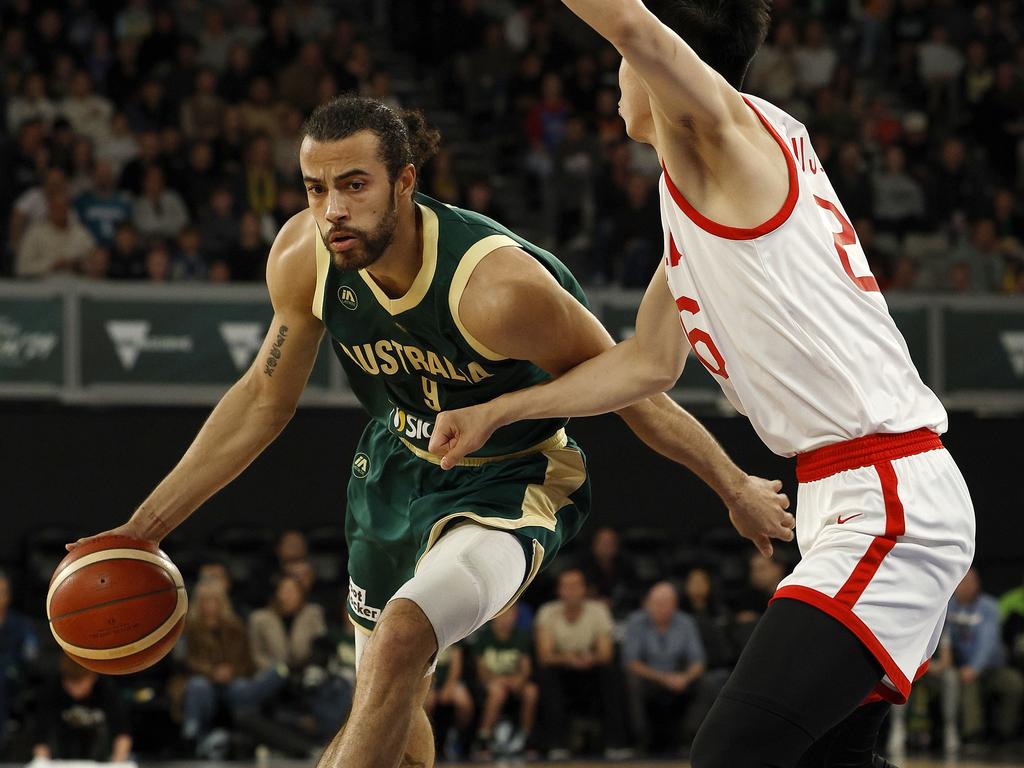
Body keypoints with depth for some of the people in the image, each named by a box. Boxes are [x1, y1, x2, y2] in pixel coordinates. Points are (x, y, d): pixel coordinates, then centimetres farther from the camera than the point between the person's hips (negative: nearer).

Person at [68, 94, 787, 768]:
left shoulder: (498, 288, -36)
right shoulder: (304, 258, -19)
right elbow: (264, 400, -1)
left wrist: (737, 487, -10)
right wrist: (145, 527, -1)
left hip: (508, 485, -6)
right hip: (397, 463, 6)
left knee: (403, 637, -32)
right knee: (391, 703, 18)